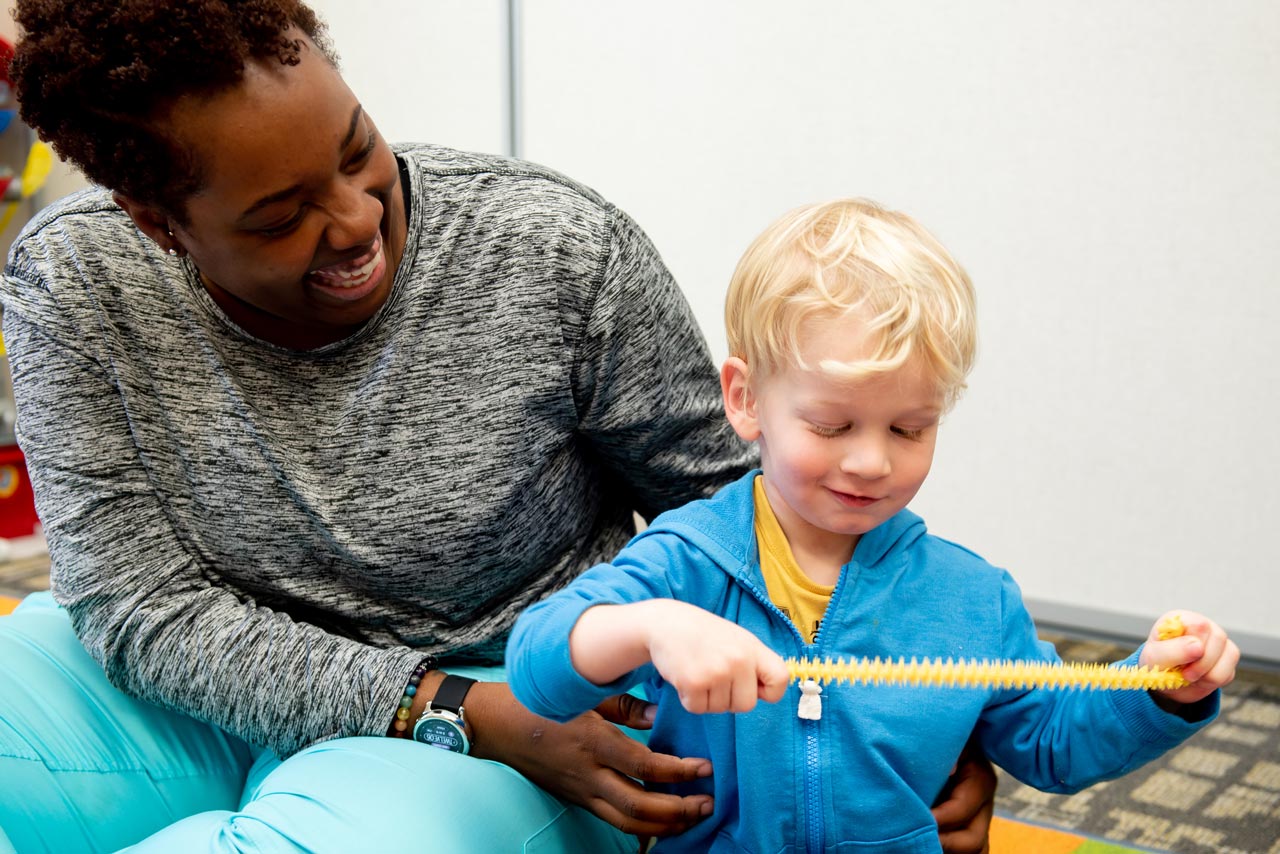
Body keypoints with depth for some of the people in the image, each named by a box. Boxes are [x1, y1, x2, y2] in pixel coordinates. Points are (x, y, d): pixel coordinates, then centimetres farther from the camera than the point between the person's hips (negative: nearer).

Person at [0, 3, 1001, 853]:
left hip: (516, 707, -1)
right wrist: (463, 714, -23)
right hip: (211, 687, 2)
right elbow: (142, 602, -13)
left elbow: (730, 512, -5)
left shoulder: (561, 252, -17)